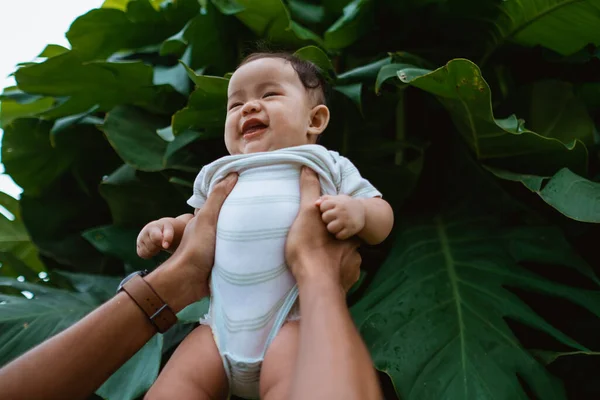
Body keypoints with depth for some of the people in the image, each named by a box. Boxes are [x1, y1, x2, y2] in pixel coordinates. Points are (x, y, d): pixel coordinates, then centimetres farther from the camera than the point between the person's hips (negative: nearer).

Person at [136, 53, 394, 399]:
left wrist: (358, 212, -15)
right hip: (224, 321, 4)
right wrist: (169, 227, 12)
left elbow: (382, 220, 8)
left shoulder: (328, 166, 9)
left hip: (294, 318, -4)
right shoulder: (219, 176, 21)